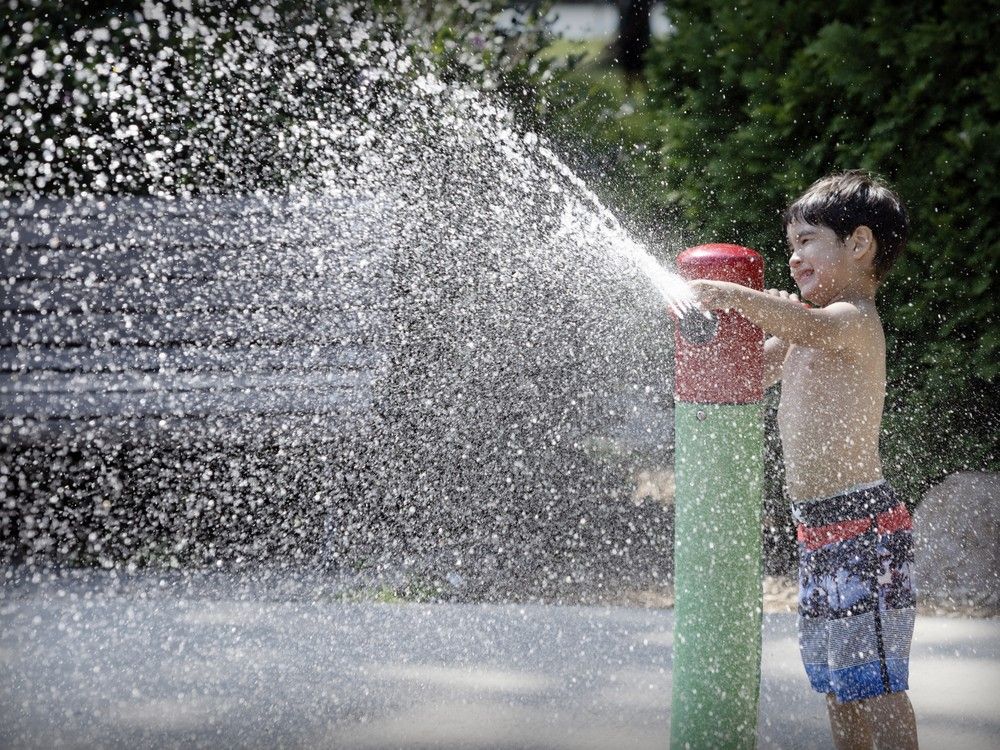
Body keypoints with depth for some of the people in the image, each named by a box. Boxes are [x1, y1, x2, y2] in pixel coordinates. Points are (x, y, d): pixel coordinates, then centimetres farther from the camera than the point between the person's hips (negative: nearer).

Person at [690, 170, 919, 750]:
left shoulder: (854, 320, -12)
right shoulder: (814, 327, 18)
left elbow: (808, 327, -36)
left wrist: (721, 294, -33)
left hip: (861, 524, -10)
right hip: (819, 529, 10)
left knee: (875, 681, -10)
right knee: (840, 683, 15)